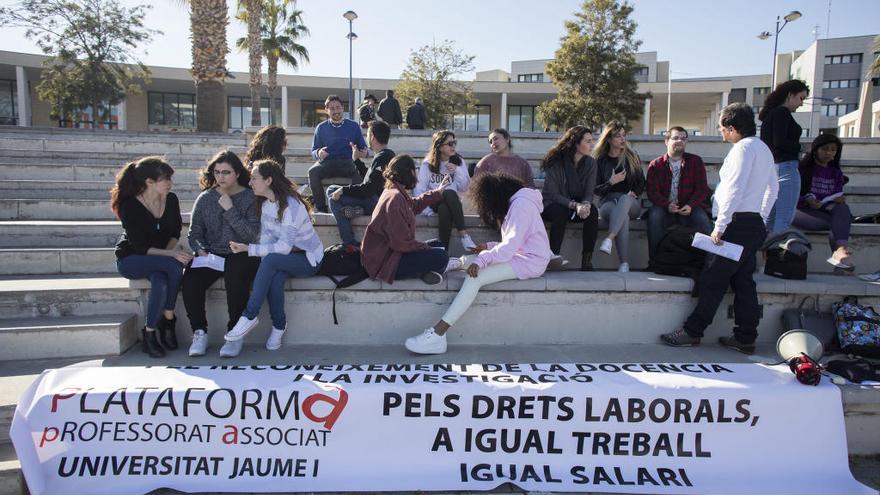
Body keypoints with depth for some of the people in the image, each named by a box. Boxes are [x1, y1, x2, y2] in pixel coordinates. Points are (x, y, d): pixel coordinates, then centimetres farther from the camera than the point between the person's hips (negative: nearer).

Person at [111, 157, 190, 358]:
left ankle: (150, 333, -13)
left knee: (160, 283, -32)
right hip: (130, 260, -4)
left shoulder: (171, 200, -4)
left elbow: (175, 232, 7)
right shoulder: (129, 206, -18)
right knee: (174, 266, -32)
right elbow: (141, 247, -20)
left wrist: (168, 252, -11)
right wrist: (170, 255, -32)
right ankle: (168, 320, -17)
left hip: (159, 257, 4)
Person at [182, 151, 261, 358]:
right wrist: (200, 250, -8)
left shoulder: (250, 198, 2)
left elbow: (251, 235, -9)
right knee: (190, 280, -25)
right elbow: (194, 233, 13)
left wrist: (230, 210, -12)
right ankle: (199, 332, -9)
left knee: (235, 279, -34)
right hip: (211, 255, 3)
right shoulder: (205, 198, 12)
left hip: (241, 256, -3)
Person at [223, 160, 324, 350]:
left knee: (271, 260, -33)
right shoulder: (265, 203, 5)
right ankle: (279, 325, -14)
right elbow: (266, 237, 0)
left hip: (308, 259, -6)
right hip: (284, 259, 6)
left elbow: (284, 247, -28)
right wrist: (266, 269, -18)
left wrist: (248, 249, -28)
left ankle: (249, 316, -25)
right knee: (275, 277, -29)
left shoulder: (291, 206, -22)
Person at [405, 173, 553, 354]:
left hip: (529, 261, -11)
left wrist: (481, 260, -23)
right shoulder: (515, 203, 19)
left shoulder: (520, 205, -13)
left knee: (475, 276, -25)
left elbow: (511, 246, -22)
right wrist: (489, 247, 9)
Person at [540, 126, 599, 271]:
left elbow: (589, 192, -5)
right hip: (552, 205, -4)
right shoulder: (555, 163, -15)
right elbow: (552, 194, -19)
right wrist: (575, 205, -34)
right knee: (560, 212, -38)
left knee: (592, 211, -28)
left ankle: (587, 259, -24)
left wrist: (585, 204, -30)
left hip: (578, 205, 4)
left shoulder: (590, 163, -1)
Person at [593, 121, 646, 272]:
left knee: (624, 199, -38)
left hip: (631, 203, 1)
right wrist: (611, 182, -11)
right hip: (608, 202, -1)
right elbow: (596, 190, 6)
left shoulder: (632, 157, 13)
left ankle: (609, 239, -55)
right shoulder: (600, 160, 8)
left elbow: (641, 182, 18)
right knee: (623, 215, -37)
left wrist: (634, 193, -1)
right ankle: (624, 263, -43)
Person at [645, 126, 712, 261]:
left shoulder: (695, 161, 8)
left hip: (689, 209, 1)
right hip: (664, 208, -1)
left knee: (702, 218, -29)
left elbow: (702, 188, 2)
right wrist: (666, 205, -22)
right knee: (654, 216, -32)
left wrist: (691, 205, -16)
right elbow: (652, 191, -4)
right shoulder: (655, 164, 5)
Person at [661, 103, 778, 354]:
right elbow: (773, 188, 23)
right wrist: (761, 218, 26)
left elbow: (734, 190, -20)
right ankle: (745, 338, 16)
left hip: (737, 223, -9)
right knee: (743, 281, 11)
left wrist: (720, 225, -18)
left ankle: (692, 331, 2)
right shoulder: (764, 148, 17)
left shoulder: (743, 148, -12)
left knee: (713, 280, -5)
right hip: (755, 225, 9)